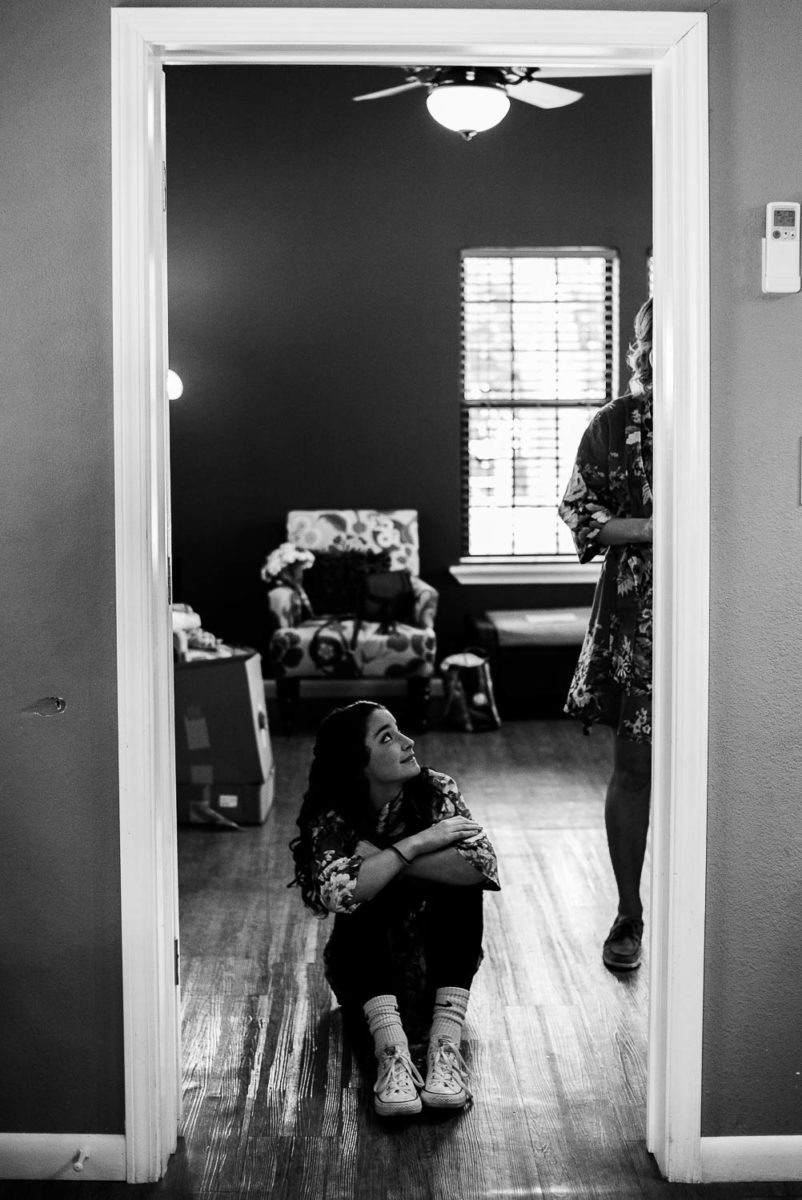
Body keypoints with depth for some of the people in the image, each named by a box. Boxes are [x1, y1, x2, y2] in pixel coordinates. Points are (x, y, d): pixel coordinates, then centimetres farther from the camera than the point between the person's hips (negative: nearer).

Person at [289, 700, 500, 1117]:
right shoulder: (332, 820, -14)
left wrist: (380, 859, -26)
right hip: (366, 973, -1)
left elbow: (482, 864, -27)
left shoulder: (437, 791, -10)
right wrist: (417, 843, -30)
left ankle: (445, 1046, -32)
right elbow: (336, 892, -34)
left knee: (459, 884, -26)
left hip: (438, 968, 1)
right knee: (363, 902, -30)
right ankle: (392, 1052, -41)